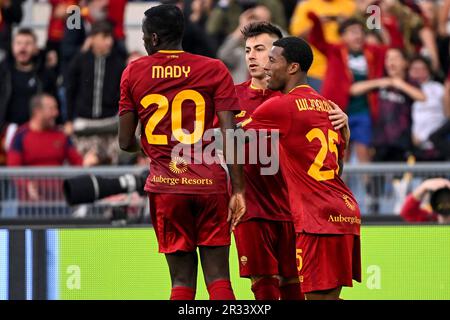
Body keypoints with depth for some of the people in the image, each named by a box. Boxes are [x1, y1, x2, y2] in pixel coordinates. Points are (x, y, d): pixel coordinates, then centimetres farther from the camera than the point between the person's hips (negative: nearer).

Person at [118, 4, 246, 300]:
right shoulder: (214, 69, 2)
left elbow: (126, 142, 6)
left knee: (182, 279, 5)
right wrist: (238, 189, -3)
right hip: (210, 184, -1)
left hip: (165, 187, 1)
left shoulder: (133, 73, 5)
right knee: (218, 277, 1)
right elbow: (230, 135, -6)